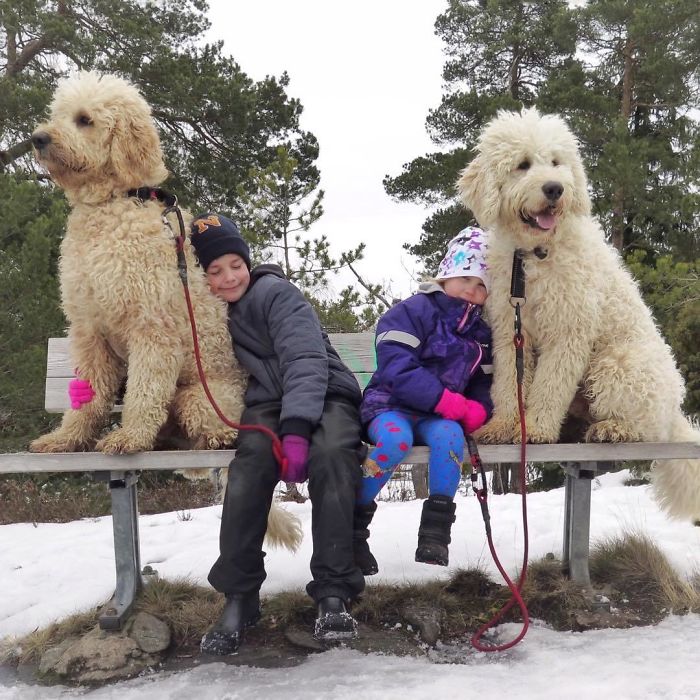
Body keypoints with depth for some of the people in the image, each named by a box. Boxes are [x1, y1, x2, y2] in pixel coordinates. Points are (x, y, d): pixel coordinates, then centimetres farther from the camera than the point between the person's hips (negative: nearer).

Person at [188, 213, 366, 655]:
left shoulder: (274, 292, -7)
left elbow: (305, 360, -19)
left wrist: (296, 430, -34)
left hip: (325, 396, -3)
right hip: (267, 403, 3)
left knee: (331, 454, -37)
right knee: (253, 455, -33)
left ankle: (334, 592, -29)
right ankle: (239, 595, -27)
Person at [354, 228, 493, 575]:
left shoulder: (481, 332, 13)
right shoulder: (413, 311, -8)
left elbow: (483, 381, 16)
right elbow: (397, 368, -19)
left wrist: (478, 409, -9)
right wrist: (445, 400, -25)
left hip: (440, 417, 4)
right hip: (392, 405, -4)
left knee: (450, 435, -33)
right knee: (396, 438, -38)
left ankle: (435, 530, -26)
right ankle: (354, 520, -19)